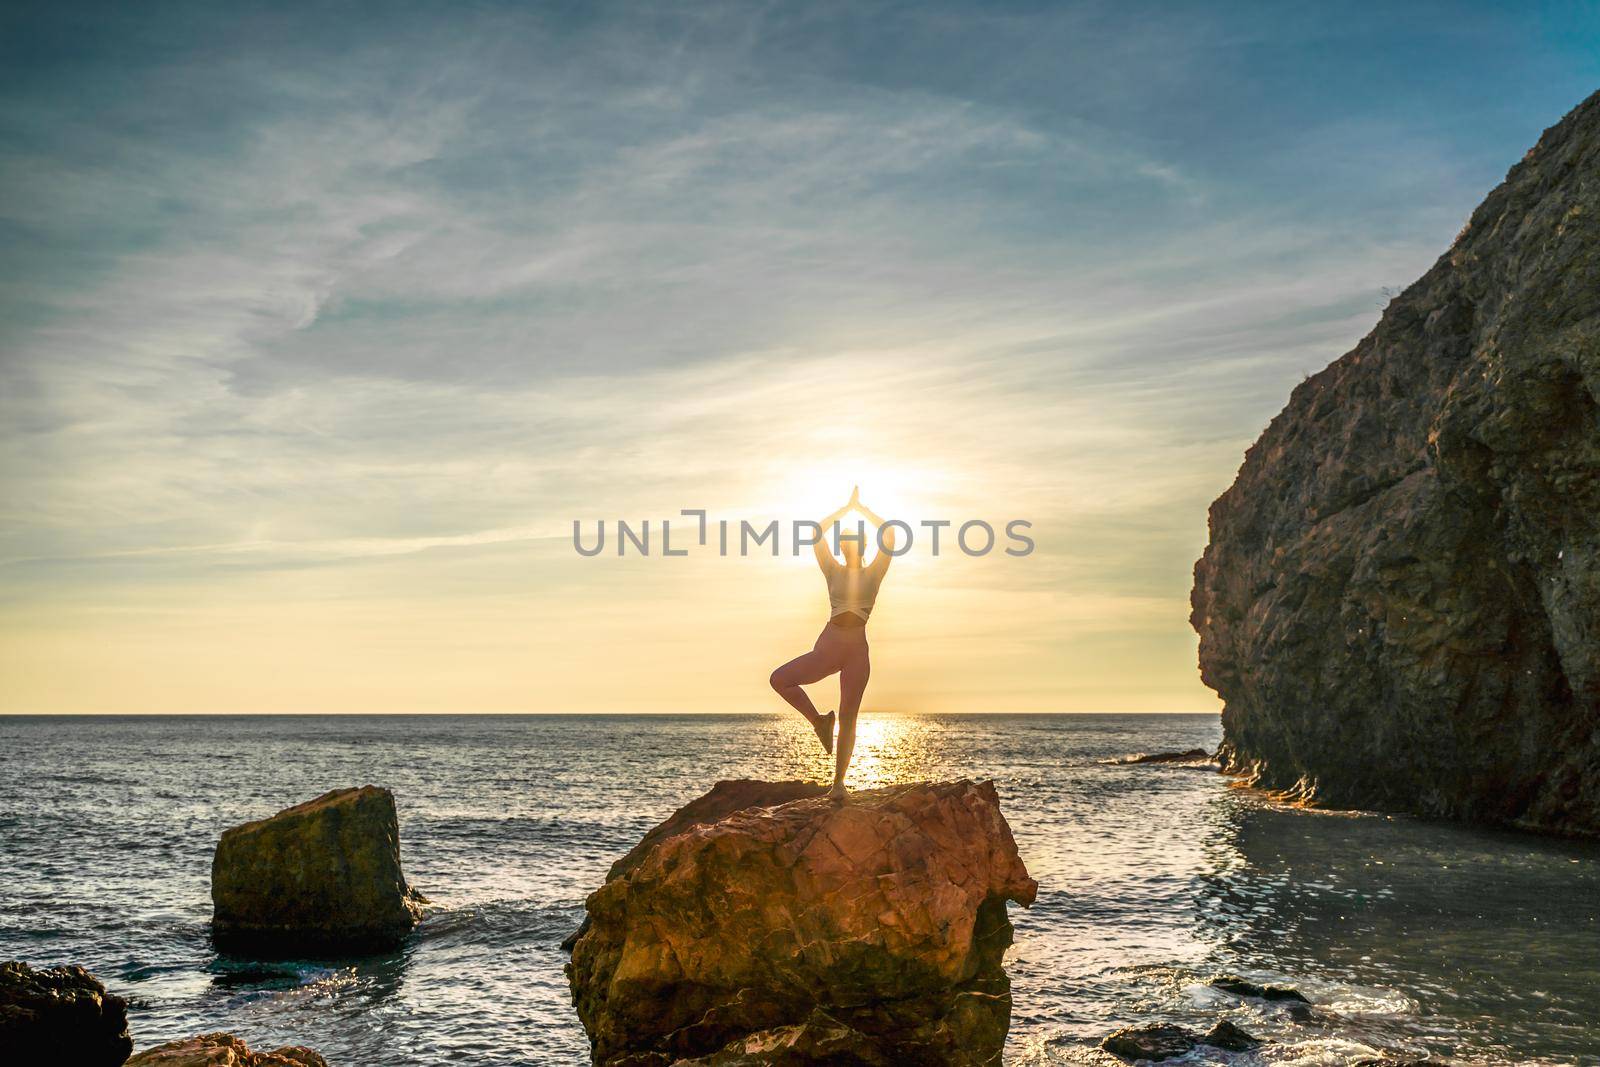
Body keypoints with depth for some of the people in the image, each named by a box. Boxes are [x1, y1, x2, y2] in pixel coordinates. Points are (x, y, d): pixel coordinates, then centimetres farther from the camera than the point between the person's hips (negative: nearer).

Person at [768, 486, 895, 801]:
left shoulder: (873, 574, 7)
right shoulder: (833, 572, 10)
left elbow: (889, 532, -4)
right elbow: (818, 533, 0)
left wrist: (862, 508, 3)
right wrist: (847, 508, 3)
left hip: (857, 649, -2)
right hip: (828, 647, 2)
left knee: (848, 717, -1)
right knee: (779, 679, -17)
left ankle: (838, 783, 3)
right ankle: (819, 722, 3)